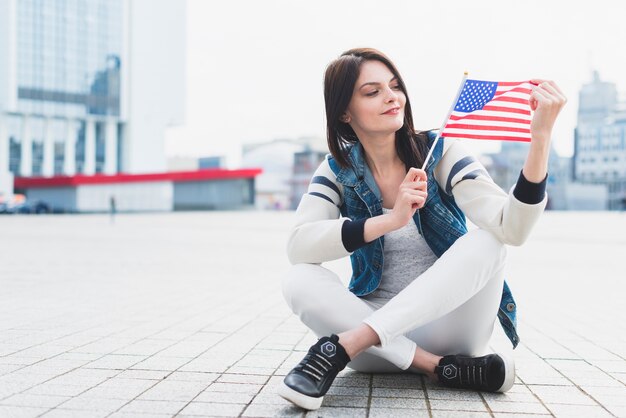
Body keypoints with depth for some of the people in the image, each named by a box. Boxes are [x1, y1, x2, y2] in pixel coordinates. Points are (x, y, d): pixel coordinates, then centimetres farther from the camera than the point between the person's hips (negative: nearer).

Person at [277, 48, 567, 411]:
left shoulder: (441, 152, -8)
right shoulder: (338, 170, -2)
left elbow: (511, 229, -23)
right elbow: (298, 247, -20)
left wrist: (541, 135, -35)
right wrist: (390, 220, -31)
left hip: (445, 324, 0)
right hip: (379, 326, 1)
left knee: (486, 241, -27)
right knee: (298, 281, -24)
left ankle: (342, 346, -33)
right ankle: (442, 368, -26)